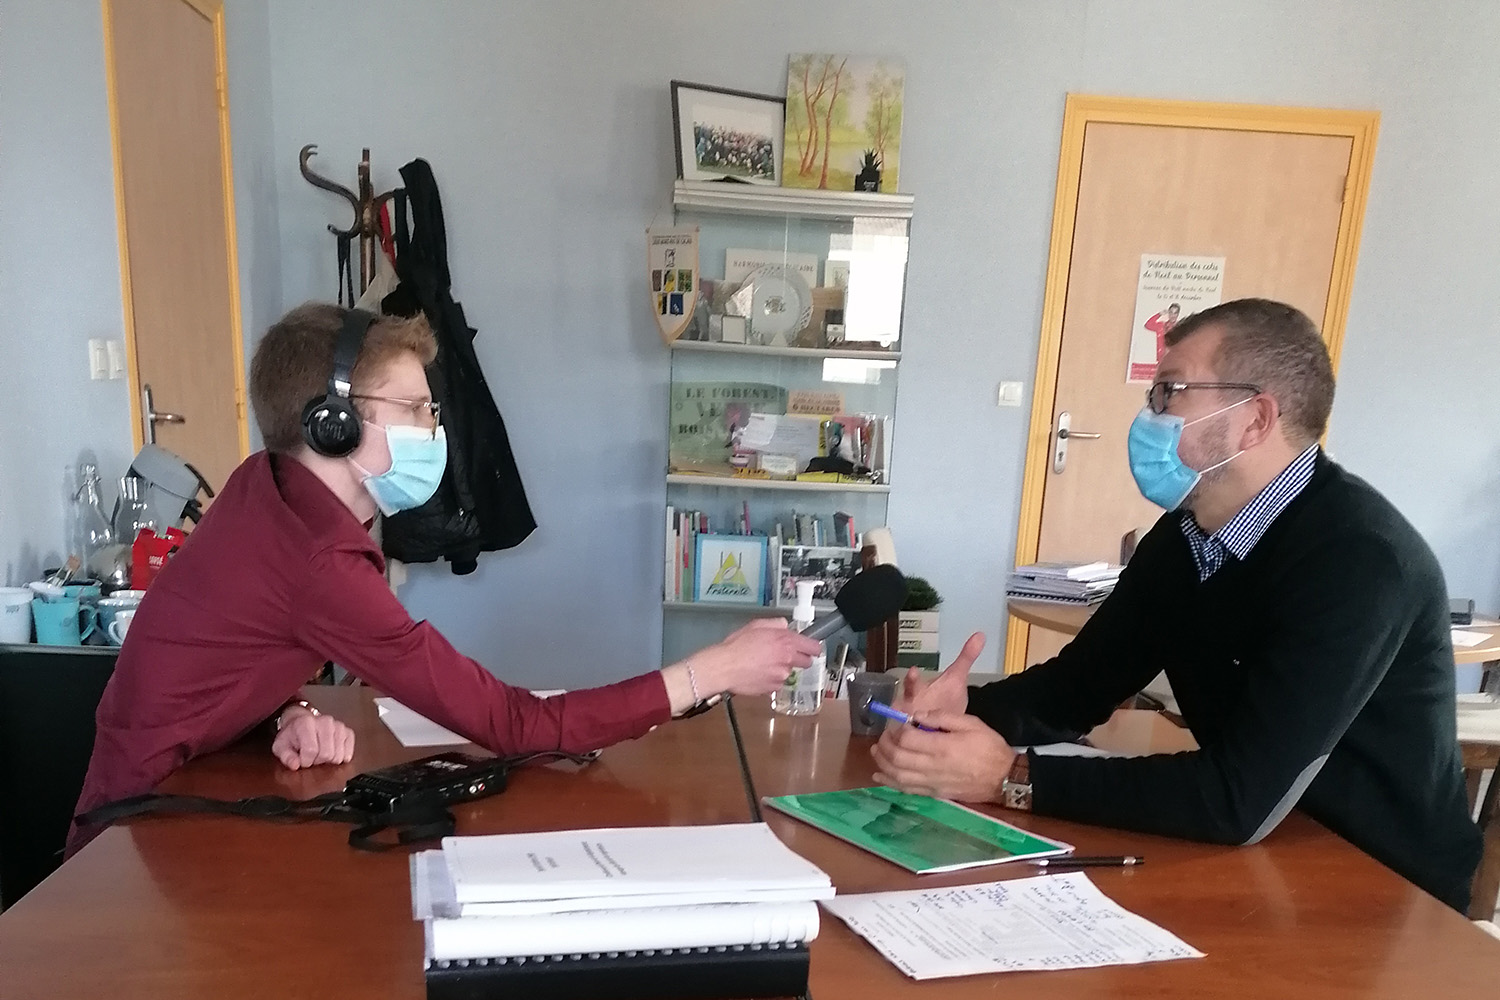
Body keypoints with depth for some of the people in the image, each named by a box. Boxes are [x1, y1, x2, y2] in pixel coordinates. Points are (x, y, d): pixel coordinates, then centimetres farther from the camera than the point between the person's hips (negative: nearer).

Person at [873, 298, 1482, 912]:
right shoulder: (1187, 531, -1)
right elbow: (1082, 681, 1)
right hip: (1258, 865, 6)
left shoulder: (1361, 558, -26)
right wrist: (970, 711, -18)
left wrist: (1011, 777, -29)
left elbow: (1239, 801, -31)